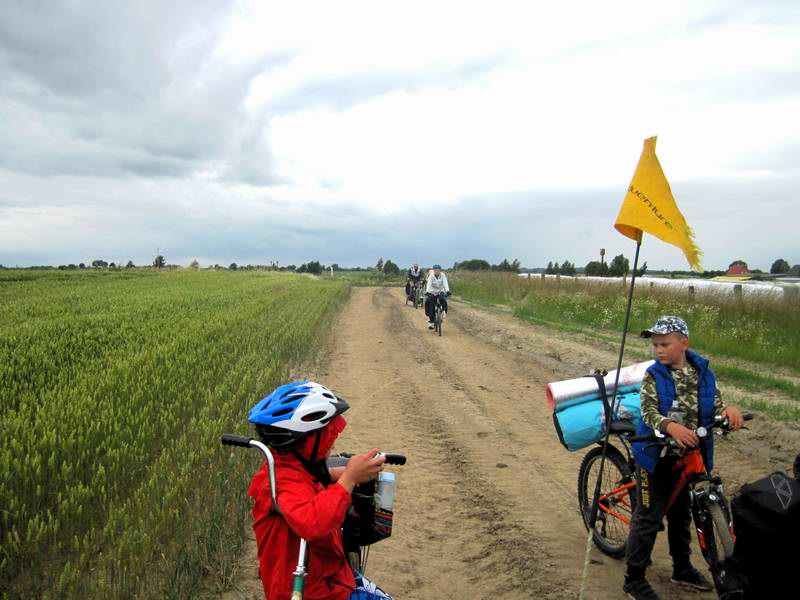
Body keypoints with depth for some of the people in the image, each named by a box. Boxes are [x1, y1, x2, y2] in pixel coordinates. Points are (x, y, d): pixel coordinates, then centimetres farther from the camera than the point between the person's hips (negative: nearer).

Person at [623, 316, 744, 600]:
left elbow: (714, 405, -3)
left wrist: (729, 410, -26)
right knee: (648, 517, 1)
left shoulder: (703, 373, 0)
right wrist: (670, 426, -42)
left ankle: (682, 569, 40)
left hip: (688, 456, 4)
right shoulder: (653, 376, -12)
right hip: (657, 456, -4)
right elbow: (649, 411, -23)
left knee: (680, 514, 21)